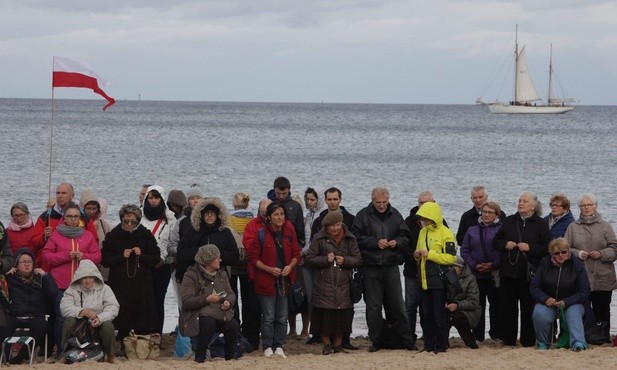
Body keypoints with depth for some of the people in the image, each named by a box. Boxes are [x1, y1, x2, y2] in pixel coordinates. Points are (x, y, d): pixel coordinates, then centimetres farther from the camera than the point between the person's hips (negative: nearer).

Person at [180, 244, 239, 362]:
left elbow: (231, 294, 15)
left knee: (234, 325, -24)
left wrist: (228, 302, -10)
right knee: (209, 324, -37)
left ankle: (230, 358, -5)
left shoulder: (222, 274, 17)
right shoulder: (191, 275, -5)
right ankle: (199, 359, -21)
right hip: (200, 314, -5)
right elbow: (186, 301, -12)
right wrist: (207, 299, -22)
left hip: (220, 312, 5)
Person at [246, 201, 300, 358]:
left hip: (284, 280, 4)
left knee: (282, 317, 7)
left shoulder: (289, 232, 3)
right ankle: (267, 347, 5)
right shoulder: (261, 234, -7)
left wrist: (290, 266, -9)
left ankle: (279, 347, 15)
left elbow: (296, 254, 10)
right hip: (266, 280, -4)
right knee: (268, 317, -3)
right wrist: (269, 269, -15)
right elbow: (253, 257, -4)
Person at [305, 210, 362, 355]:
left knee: (342, 316, 0)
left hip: (343, 285, 2)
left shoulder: (350, 239, 9)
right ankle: (327, 345, 6)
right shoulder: (319, 239, 2)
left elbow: (358, 260, 8)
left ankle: (338, 344, 12)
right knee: (325, 316, -5)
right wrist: (326, 260, -11)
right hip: (324, 285, -2)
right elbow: (309, 259, 1)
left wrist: (345, 261, -9)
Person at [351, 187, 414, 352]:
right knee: (373, 306, 3)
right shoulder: (363, 215, 0)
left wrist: (396, 242, -7)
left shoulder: (395, 215, 9)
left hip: (391, 266, 2)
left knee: (398, 305, 4)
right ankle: (376, 341, 12)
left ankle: (406, 340, 11)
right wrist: (375, 243, -14)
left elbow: (405, 236, 13)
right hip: (371, 267, -2)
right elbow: (356, 237, -5)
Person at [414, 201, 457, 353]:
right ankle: (429, 344, 15)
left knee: (439, 315, -3)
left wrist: (429, 254, -18)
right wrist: (417, 255, 2)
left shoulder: (446, 233, -8)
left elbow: (451, 258, -15)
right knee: (427, 315, 9)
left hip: (438, 280, -7)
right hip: (424, 280, 7)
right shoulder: (423, 232, 14)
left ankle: (441, 345, 4)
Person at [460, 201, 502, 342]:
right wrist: (475, 265, -6)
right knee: (478, 306, 3)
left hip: (495, 275, -2)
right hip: (476, 275, 3)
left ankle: (496, 335, 10)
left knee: (496, 304, 1)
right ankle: (478, 336, 9)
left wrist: (493, 265, -15)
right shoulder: (472, 231, 13)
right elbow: (464, 251, 9)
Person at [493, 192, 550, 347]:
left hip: (529, 273, -3)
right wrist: (505, 244, -4)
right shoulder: (509, 221, 13)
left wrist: (530, 248, -15)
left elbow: (547, 249, -3)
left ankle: (528, 340, 6)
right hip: (508, 272, 3)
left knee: (528, 308, -1)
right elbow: (495, 242, 16)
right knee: (507, 307, 3)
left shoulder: (541, 224, 2)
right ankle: (508, 339, 10)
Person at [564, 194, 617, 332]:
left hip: (603, 278, 0)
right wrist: (577, 254, -10)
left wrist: (601, 254, -11)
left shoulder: (605, 226, 9)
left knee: (602, 311, 1)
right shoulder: (573, 227, 11)